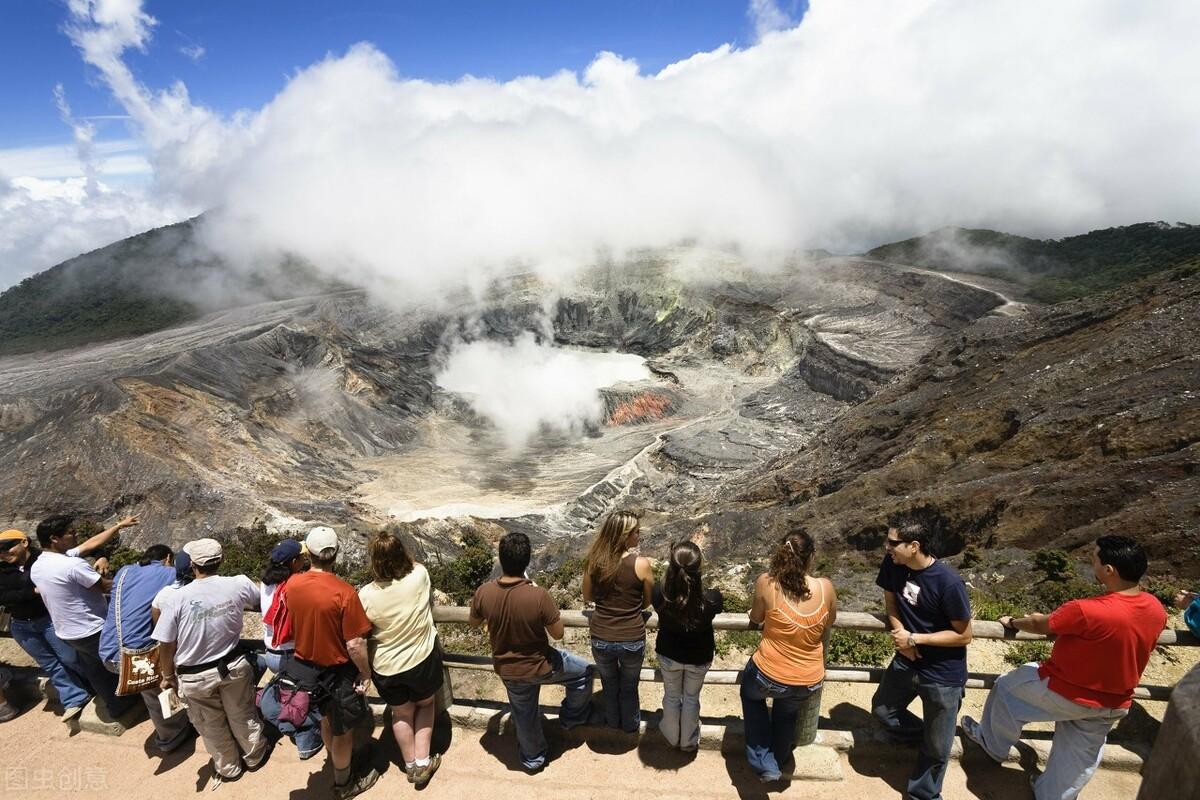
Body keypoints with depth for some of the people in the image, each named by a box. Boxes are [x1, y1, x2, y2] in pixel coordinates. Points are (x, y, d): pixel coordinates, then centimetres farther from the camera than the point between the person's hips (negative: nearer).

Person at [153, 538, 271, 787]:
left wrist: (168, 676, 5)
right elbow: (261, 602, 6)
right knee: (242, 716, 24)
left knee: (212, 727, 23)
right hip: (233, 666, 1)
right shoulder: (238, 585, -17)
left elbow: (166, 645, -13)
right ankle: (255, 757, 45)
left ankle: (229, 768, 44)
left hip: (195, 677, -1)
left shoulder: (178, 597, -22)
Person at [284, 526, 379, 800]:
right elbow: (355, 645, -24)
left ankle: (337, 761, 53)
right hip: (336, 671, -5)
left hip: (305, 665, 6)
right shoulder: (344, 592, -30)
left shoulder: (292, 584, -13)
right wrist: (366, 673, -9)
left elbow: (290, 627, 4)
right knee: (342, 730, 18)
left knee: (327, 718, 30)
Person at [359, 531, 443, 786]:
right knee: (425, 705, 28)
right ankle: (422, 763, 28)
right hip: (423, 659, 0)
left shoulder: (366, 595, -21)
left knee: (402, 713, 26)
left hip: (386, 668, 0)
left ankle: (411, 765, 41)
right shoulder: (420, 576, -23)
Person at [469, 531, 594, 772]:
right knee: (584, 671, 25)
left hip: (508, 671, 4)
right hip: (540, 666, -3)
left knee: (524, 715, 29)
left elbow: (473, 623, 0)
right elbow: (558, 634, -18)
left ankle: (532, 759, 51)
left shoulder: (483, 593, -21)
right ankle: (572, 717, 44)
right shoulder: (538, 595, -33)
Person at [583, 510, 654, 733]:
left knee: (609, 683, 30)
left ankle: (612, 720, 54)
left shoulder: (594, 561, -12)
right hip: (632, 639, -2)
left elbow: (587, 597, 3)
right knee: (629, 685, 28)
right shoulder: (641, 564, -20)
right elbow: (648, 602, -4)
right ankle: (630, 724, 50)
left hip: (601, 638, 2)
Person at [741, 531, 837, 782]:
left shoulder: (766, 582, -19)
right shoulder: (826, 587, -14)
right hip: (809, 682, 2)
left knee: (750, 694, 33)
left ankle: (765, 765, 32)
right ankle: (778, 763, 57)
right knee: (786, 714, 35)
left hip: (768, 675, -2)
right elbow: (827, 628, 5)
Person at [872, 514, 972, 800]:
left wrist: (914, 639, -21)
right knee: (883, 711, 22)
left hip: (943, 674, -5)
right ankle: (924, 733, 48)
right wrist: (900, 634, -12)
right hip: (906, 661, 5)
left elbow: (964, 636, -18)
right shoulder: (892, 563, -14)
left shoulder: (948, 583, -29)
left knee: (937, 747, 13)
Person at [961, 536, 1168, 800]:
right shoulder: (1157, 610, -13)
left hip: (1067, 693, -6)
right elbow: (1134, 648, 7)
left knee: (1007, 686, 20)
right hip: (1116, 703, 6)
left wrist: (1012, 622, 4)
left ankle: (993, 743, 38)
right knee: (1080, 756, 25)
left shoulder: (1085, 611, -35)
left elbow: (1039, 625, -16)